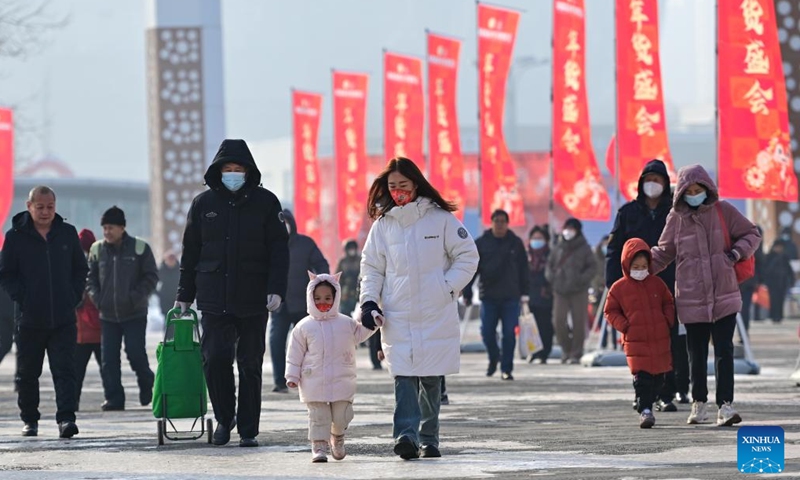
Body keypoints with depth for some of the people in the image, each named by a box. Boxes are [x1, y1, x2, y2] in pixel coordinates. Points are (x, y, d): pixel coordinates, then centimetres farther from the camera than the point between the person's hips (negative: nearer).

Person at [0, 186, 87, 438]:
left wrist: (74, 298, 3)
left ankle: (66, 418, -13)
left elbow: (80, 269, 15)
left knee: (65, 370, -9)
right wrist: (22, 298, -8)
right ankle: (29, 419, 23)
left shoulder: (68, 233, 7)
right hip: (29, 319, 0)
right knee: (27, 374, 9)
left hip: (64, 319, 1)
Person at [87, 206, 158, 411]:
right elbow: (90, 277, 15)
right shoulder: (97, 250, 6)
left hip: (135, 314, -3)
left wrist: (136, 297, -12)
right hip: (107, 315, 3)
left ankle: (146, 385, 19)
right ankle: (114, 398, 6)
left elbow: (151, 277, -1)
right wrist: (96, 297, -2)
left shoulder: (139, 248, -4)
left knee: (136, 354, -9)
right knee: (109, 358, 0)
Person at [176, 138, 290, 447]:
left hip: (253, 300, -1)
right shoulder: (203, 203, 8)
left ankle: (248, 430, 10)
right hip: (214, 299, 1)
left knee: (250, 365, 3)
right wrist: (184, 295, 11)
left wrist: (276, 289, -10)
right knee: (215, 358, -10)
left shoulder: (265, 202, 3)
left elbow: (279, 249, 1)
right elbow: (190, 253, 13)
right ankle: (224, 418, 10)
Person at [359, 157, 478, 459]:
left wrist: (448, 288, -5)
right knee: (404, 377, -12)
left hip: (436, 314, -1)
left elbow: (468, 256, 5)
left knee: (431, 378, 4)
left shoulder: (440, 218, 1)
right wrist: (369, 300, 0)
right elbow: (371, 267, 14)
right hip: (397, 318, 1)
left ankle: (428, 438, 14)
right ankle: (406, 435, -23)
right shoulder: (383, 224, 8)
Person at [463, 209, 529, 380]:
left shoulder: (516, 243, 5)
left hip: (511, 297, 0)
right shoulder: (481, 243, 3)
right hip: (488, 296, 0)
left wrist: (524, 292, 3)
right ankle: (493, 359, 28)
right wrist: (467, 293, -2)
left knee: (509, 334, -3)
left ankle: (506, 369, 3)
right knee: (487, 332, 1)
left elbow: (523, 269, 8)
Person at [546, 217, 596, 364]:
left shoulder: (584, 248, 1)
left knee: (578, 323, -3)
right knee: (559, 321, -3)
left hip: (579, 291, -3)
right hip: (560, 291, 3)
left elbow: (592, 266, -2)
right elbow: (550, 264, 19)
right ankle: (566, 350, 14)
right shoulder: (559, 248, 12)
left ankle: (576, 353, 4)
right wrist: (550, 276, 1)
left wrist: (582, 279, -15)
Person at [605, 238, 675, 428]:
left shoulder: (657, 284, 7)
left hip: (660, 340, 3)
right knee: (641, 376, -13)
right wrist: (624, 326, -7)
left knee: (658, 377, 7)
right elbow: (610, 311, 8)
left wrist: (668, 322, 3)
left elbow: (668, 304, 18)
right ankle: (645, 411, -13)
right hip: (635, 341, -3)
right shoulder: (619, 288, 1)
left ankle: (647, 404, 23)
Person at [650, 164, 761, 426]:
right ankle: (699, 404, 22)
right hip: (692, 299, 1)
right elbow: (664, 252, 11)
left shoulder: (723, 211, 0)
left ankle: (725, 405, -9)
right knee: (697, 354, 8)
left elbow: (751, 234, 9)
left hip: (724, 297, -1)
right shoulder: (676, 218, 2)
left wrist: (737, 252, -9)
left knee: (724, 351, -7)